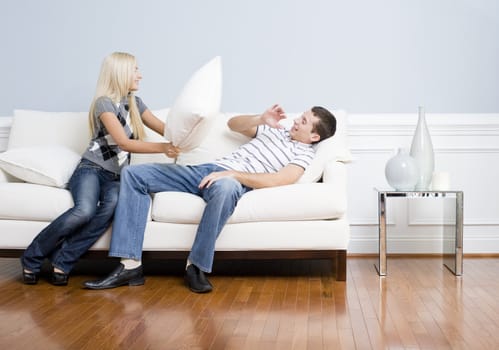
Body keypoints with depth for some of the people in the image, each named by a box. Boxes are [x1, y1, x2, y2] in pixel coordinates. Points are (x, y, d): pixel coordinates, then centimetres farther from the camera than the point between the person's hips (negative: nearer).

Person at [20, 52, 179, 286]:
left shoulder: (135, 103, 17)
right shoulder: (104, 103, -6)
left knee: (113, 205, -34)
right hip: (91, 170, -5)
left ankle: (62, 262, -26)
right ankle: (32, 257, -13)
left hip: (117, 177, 5)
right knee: (85, 211, -37)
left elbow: (165, 129, 21)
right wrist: (163, 148, -23)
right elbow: (124, 143, -16)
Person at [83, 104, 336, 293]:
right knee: (134, 174, -8)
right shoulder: (275, 131, 26)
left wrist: (232, 174, -20)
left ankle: (196, 266, -28)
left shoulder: (303, 153, 3)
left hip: (233, 182, -7)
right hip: (207, 170, 7)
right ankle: (130, 265, -17)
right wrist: (261, 119, 15)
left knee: (226, 187, -47)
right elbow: (233, 124, 33)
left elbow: (277, 180, -15)